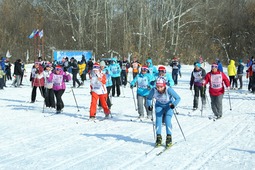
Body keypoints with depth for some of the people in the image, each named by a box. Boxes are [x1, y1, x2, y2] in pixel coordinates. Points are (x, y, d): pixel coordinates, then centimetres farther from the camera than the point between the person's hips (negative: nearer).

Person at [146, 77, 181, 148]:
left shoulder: (169, 90, -35)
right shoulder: (153, 90, -28)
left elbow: (178, 98, -29)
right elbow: (149, 98, -8)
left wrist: (174, 104, -45)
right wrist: (149, 105, -23)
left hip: (169, 105, -2)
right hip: (159, 105, 2)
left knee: (167, 120, -15)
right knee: (158, 119, -9)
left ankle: (169, 138, -5)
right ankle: (158, 137, 3)